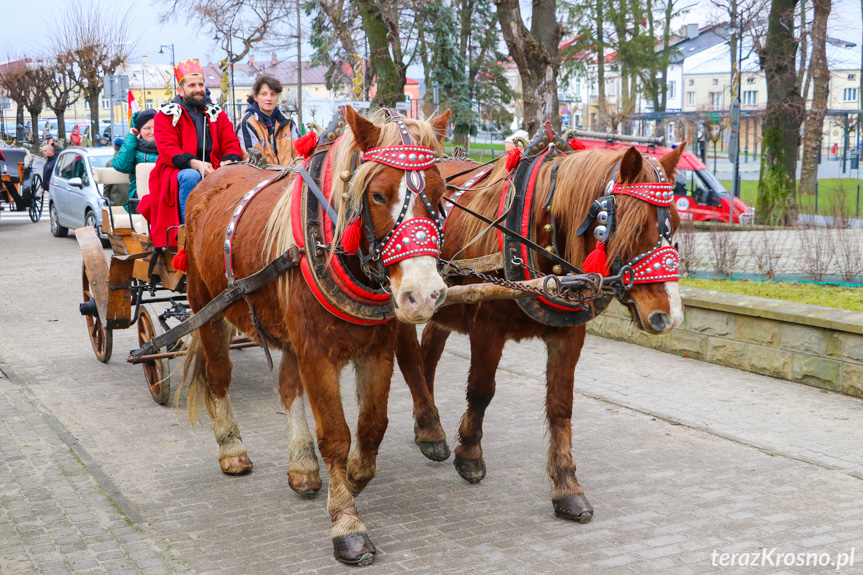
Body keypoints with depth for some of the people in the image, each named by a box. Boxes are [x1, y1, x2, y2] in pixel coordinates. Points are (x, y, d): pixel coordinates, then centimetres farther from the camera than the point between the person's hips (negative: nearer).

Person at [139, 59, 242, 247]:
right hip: (176, 172, -3)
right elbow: (167, 149, -7)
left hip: (213, 173, 3)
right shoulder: (166, 115, 7)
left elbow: (232, 145, 10)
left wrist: (228, 161, -16)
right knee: (191, 177, -37)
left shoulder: (217, 114, 19)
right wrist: (194, 163, -25)